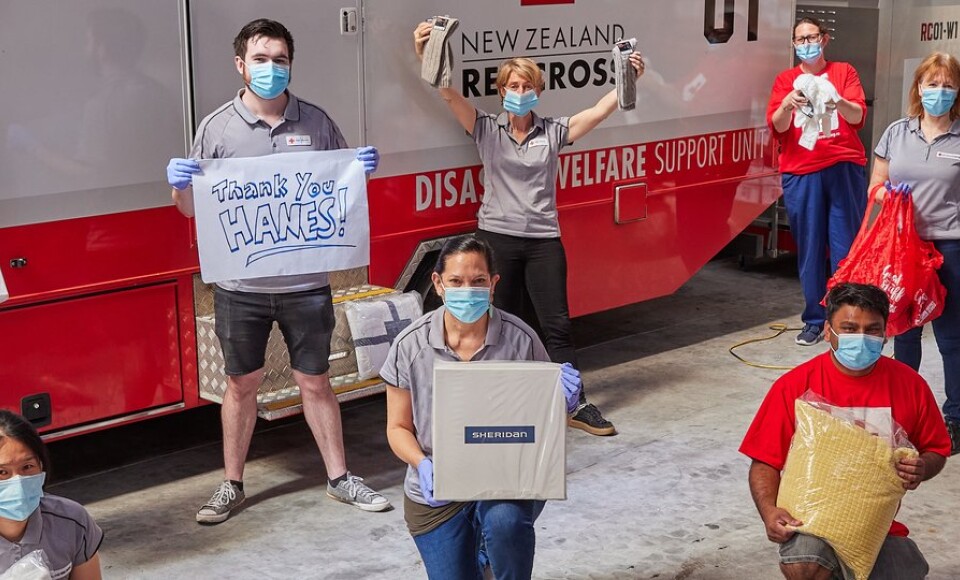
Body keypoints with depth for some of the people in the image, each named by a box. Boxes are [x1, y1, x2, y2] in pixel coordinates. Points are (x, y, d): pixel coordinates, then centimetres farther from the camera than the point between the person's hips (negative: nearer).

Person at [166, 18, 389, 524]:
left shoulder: (316, 122, 1)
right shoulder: (217, 127, -2)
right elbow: (191, 209, 3)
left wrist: (363, 169, -8)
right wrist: (180, 184, -18)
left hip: (305, 282, 1)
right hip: (240, 286, 0)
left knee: (315, 382, 11)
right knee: (241, 385, 12)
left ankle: (338, 478, 24)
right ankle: (232, 486, 26)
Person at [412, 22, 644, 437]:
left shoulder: (553, 132, 4)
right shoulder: (487, 129, 1)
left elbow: (599, 112, -3)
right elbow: (448, 94, -11)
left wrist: (628, 80, -15)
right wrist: (424, 54, -24)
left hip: (543, 239, 1)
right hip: (497, 238, -1)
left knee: (556, 325, 4)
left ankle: (577, 405, 11)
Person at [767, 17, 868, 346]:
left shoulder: (843, 72, 10)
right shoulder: (785, 80, 11)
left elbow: (858, 116, -4)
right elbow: (777, 126, -2)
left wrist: (837, 102, -25)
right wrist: (788, 105, -23)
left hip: (843, 169, -1)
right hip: (800, 173, 1)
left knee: (846, 245, -1)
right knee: (809, 248, 1)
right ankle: (814, 320, 9)